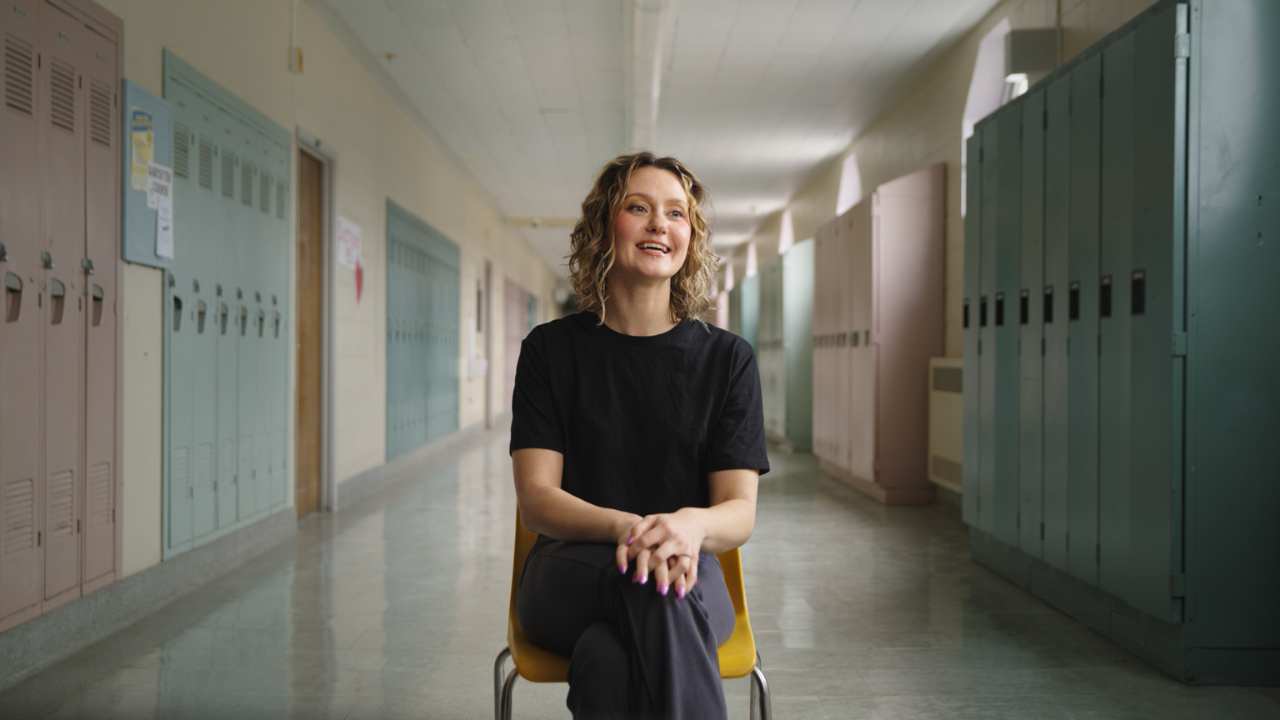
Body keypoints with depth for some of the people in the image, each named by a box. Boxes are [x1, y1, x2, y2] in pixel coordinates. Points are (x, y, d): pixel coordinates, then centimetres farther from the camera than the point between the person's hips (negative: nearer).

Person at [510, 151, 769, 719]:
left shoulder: (727, 358, 5)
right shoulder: (552, 349, 4)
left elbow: (740, 512, -1)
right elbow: (536, 500, -5)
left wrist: (690, 525, -28)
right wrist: (623, 527, -27)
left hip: (688, 573, 0)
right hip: (569, 572, 0)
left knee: (607, 658, -36)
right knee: (650, 591, -36)